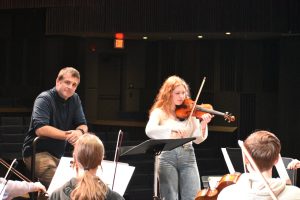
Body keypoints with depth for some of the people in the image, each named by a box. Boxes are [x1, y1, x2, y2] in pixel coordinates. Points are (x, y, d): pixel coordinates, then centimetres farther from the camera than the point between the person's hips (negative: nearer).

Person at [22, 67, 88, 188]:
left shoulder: (74, 99, 8)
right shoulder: (44, 99, -13)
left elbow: (83, 125, 7)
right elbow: (40, 129, -26)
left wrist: (80, 131, -19)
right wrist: (68, 135, -27)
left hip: (59, 154, 8)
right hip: (37, 153, -7)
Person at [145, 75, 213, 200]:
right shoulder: (159, 112, 3)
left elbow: (198, 139, 6)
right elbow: (149, 130, -17)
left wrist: (203, 125, -13)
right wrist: (172, 127, -30)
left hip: (188, 157, 2)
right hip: (167, 157, -2)